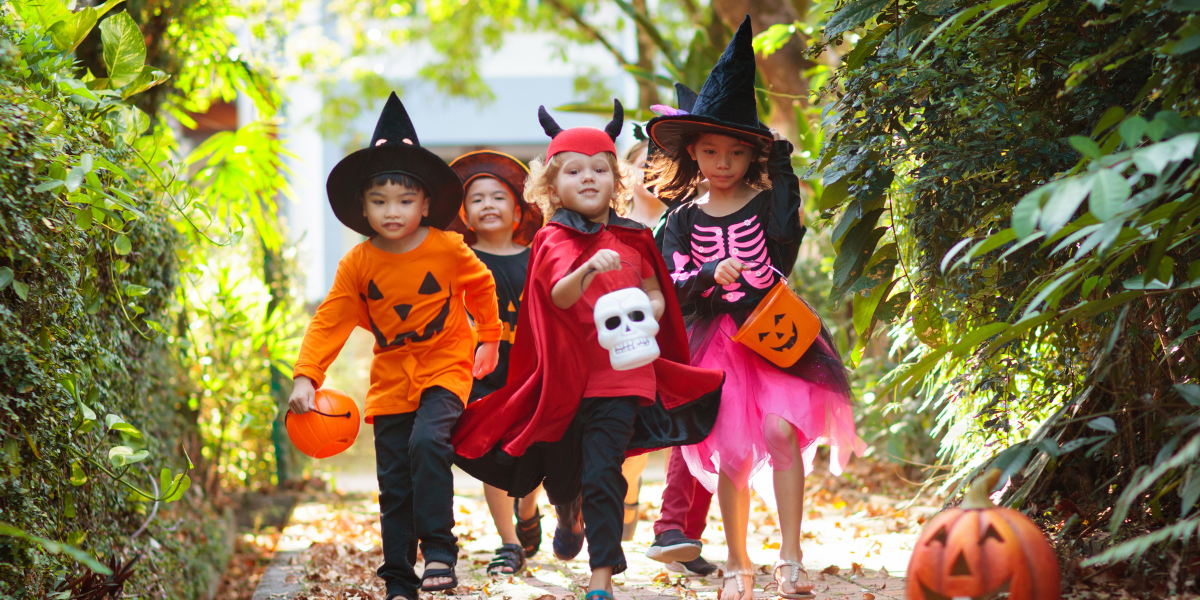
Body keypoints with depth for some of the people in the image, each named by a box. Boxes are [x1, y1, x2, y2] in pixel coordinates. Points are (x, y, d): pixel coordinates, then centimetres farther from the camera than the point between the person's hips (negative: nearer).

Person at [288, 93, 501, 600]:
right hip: (391, 377, 3)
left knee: (427, 441, -30)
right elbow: (330, 321, -5)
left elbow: (481, 286, 8)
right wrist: (305, 377, -15)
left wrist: (489, 339, 18)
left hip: (445, 368, -3)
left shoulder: (449, 249, -11)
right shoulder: (358, 263, -7)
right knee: (393, 483, 4)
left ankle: (438, 548, -19)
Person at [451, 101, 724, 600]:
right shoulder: (553, 240, -5)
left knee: (602, 475, -9)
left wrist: (650, 313, -8)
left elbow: (656, 293, 15)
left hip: (621, 376, 0)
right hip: (564, 377, 0)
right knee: (560, 472, 16)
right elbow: (561, 295, -23)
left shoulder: (633, 238, 5)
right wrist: (589, 269, -43)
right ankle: (569, 518, 52)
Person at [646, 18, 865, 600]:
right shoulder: (684, 220, 5)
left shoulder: (769, 203, 0)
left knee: (781, 430, -19)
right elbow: (675, 285, -1)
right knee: (731, 455, 1)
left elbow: (783, 257, -17)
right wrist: (711, 278, -21)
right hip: (715, 339, 1)